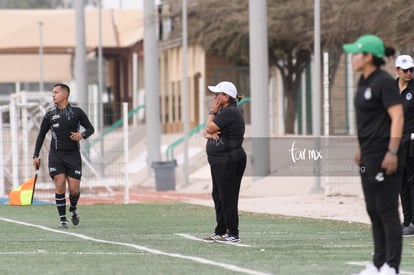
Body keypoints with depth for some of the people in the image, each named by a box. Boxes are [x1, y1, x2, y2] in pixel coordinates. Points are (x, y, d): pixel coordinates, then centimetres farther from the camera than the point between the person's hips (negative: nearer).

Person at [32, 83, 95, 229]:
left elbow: (90, 128, 8)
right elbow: (41, 135, 12)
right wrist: (36, 155, 7)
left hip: (73, 155, 0)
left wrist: (82, 135, -14)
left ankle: (73, 209, 29)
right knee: (60, 185, -12)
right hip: (56, 155, 0)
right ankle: (62, 220, -5)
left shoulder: (77, 112, 1)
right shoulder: (50, 114, 4)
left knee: (74, 189, -4)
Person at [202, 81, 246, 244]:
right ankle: (220, 232, 22)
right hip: (219, 161, 11)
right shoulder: (223, 111, 18)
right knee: (218, 196, 15)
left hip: (229, 161, -11)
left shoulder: (231, 112, -16)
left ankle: (233, 234, -7)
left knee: (228, 197, -9)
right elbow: (206, 131, 14)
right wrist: (209, 133, -8)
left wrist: (212, 112, -5)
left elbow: (209, 128, -16)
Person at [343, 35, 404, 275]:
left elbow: (397, 117, -19)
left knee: (387, 211, -7)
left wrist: (392, 152, -24)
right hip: (369, 157, 10)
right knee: (374, 212, 13)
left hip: (384, 157, -10)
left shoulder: (384, 82, -14)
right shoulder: (364, 82, 14)